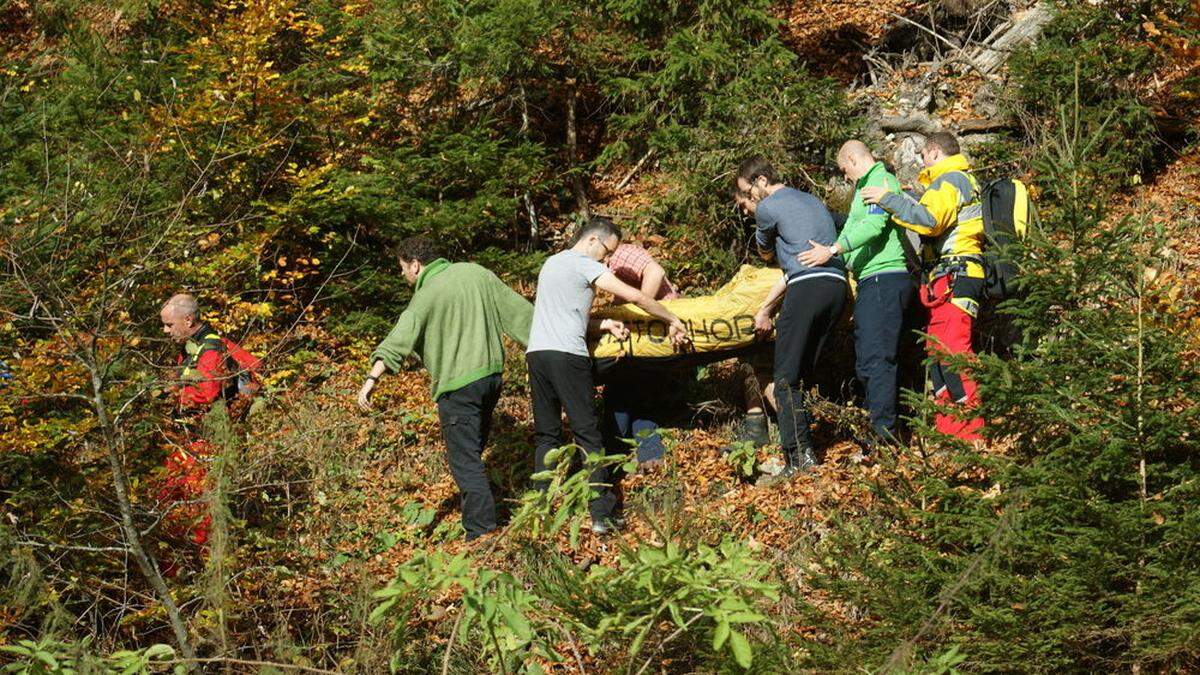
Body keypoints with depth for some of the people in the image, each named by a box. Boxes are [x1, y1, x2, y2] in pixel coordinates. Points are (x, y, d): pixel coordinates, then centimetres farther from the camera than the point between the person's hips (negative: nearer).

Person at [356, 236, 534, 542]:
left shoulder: (427, 295, -12)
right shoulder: (475, 272, 8)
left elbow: (399, 339, -25)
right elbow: (516, 308, 13)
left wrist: (372, 378, -34)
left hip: (458, 385, -8)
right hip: (492, 374, 8)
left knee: (464, 461, -5)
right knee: (473, 450, 21)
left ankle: (482, 533, -9)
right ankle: (476, 517, 29)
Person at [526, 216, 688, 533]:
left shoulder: (552, 263, 24)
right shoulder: (585, 266, -2)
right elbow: (634, 296, -7)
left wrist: (604, 324, 11)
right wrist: (672, 321, 2)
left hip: (536, 352, 7)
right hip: (567, 355, -7)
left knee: (546, 435, 10)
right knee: (588, 434, -4)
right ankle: (602, 514, -6)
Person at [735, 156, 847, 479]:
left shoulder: (767, 208, 2)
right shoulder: (813, 201, 27)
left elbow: (766, 254, 20)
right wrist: (767, 304, 24)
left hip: (806, 289, -8)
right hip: (837, 286, 8)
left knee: (786, 378, -4)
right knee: (801, 375, 12)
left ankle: (799, 456, -13)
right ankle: (805, 448, 9)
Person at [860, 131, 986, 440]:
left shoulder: (950, 180, -7)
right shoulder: (963, 181, 27)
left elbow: (928, 220, -22)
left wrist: (890, 198, -15)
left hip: (954, 277, -11)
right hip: (950, 279, 11)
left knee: (951, 350, -15)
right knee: (937, 350, 12)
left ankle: (972, 431, -18)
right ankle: (947, 428, 14)